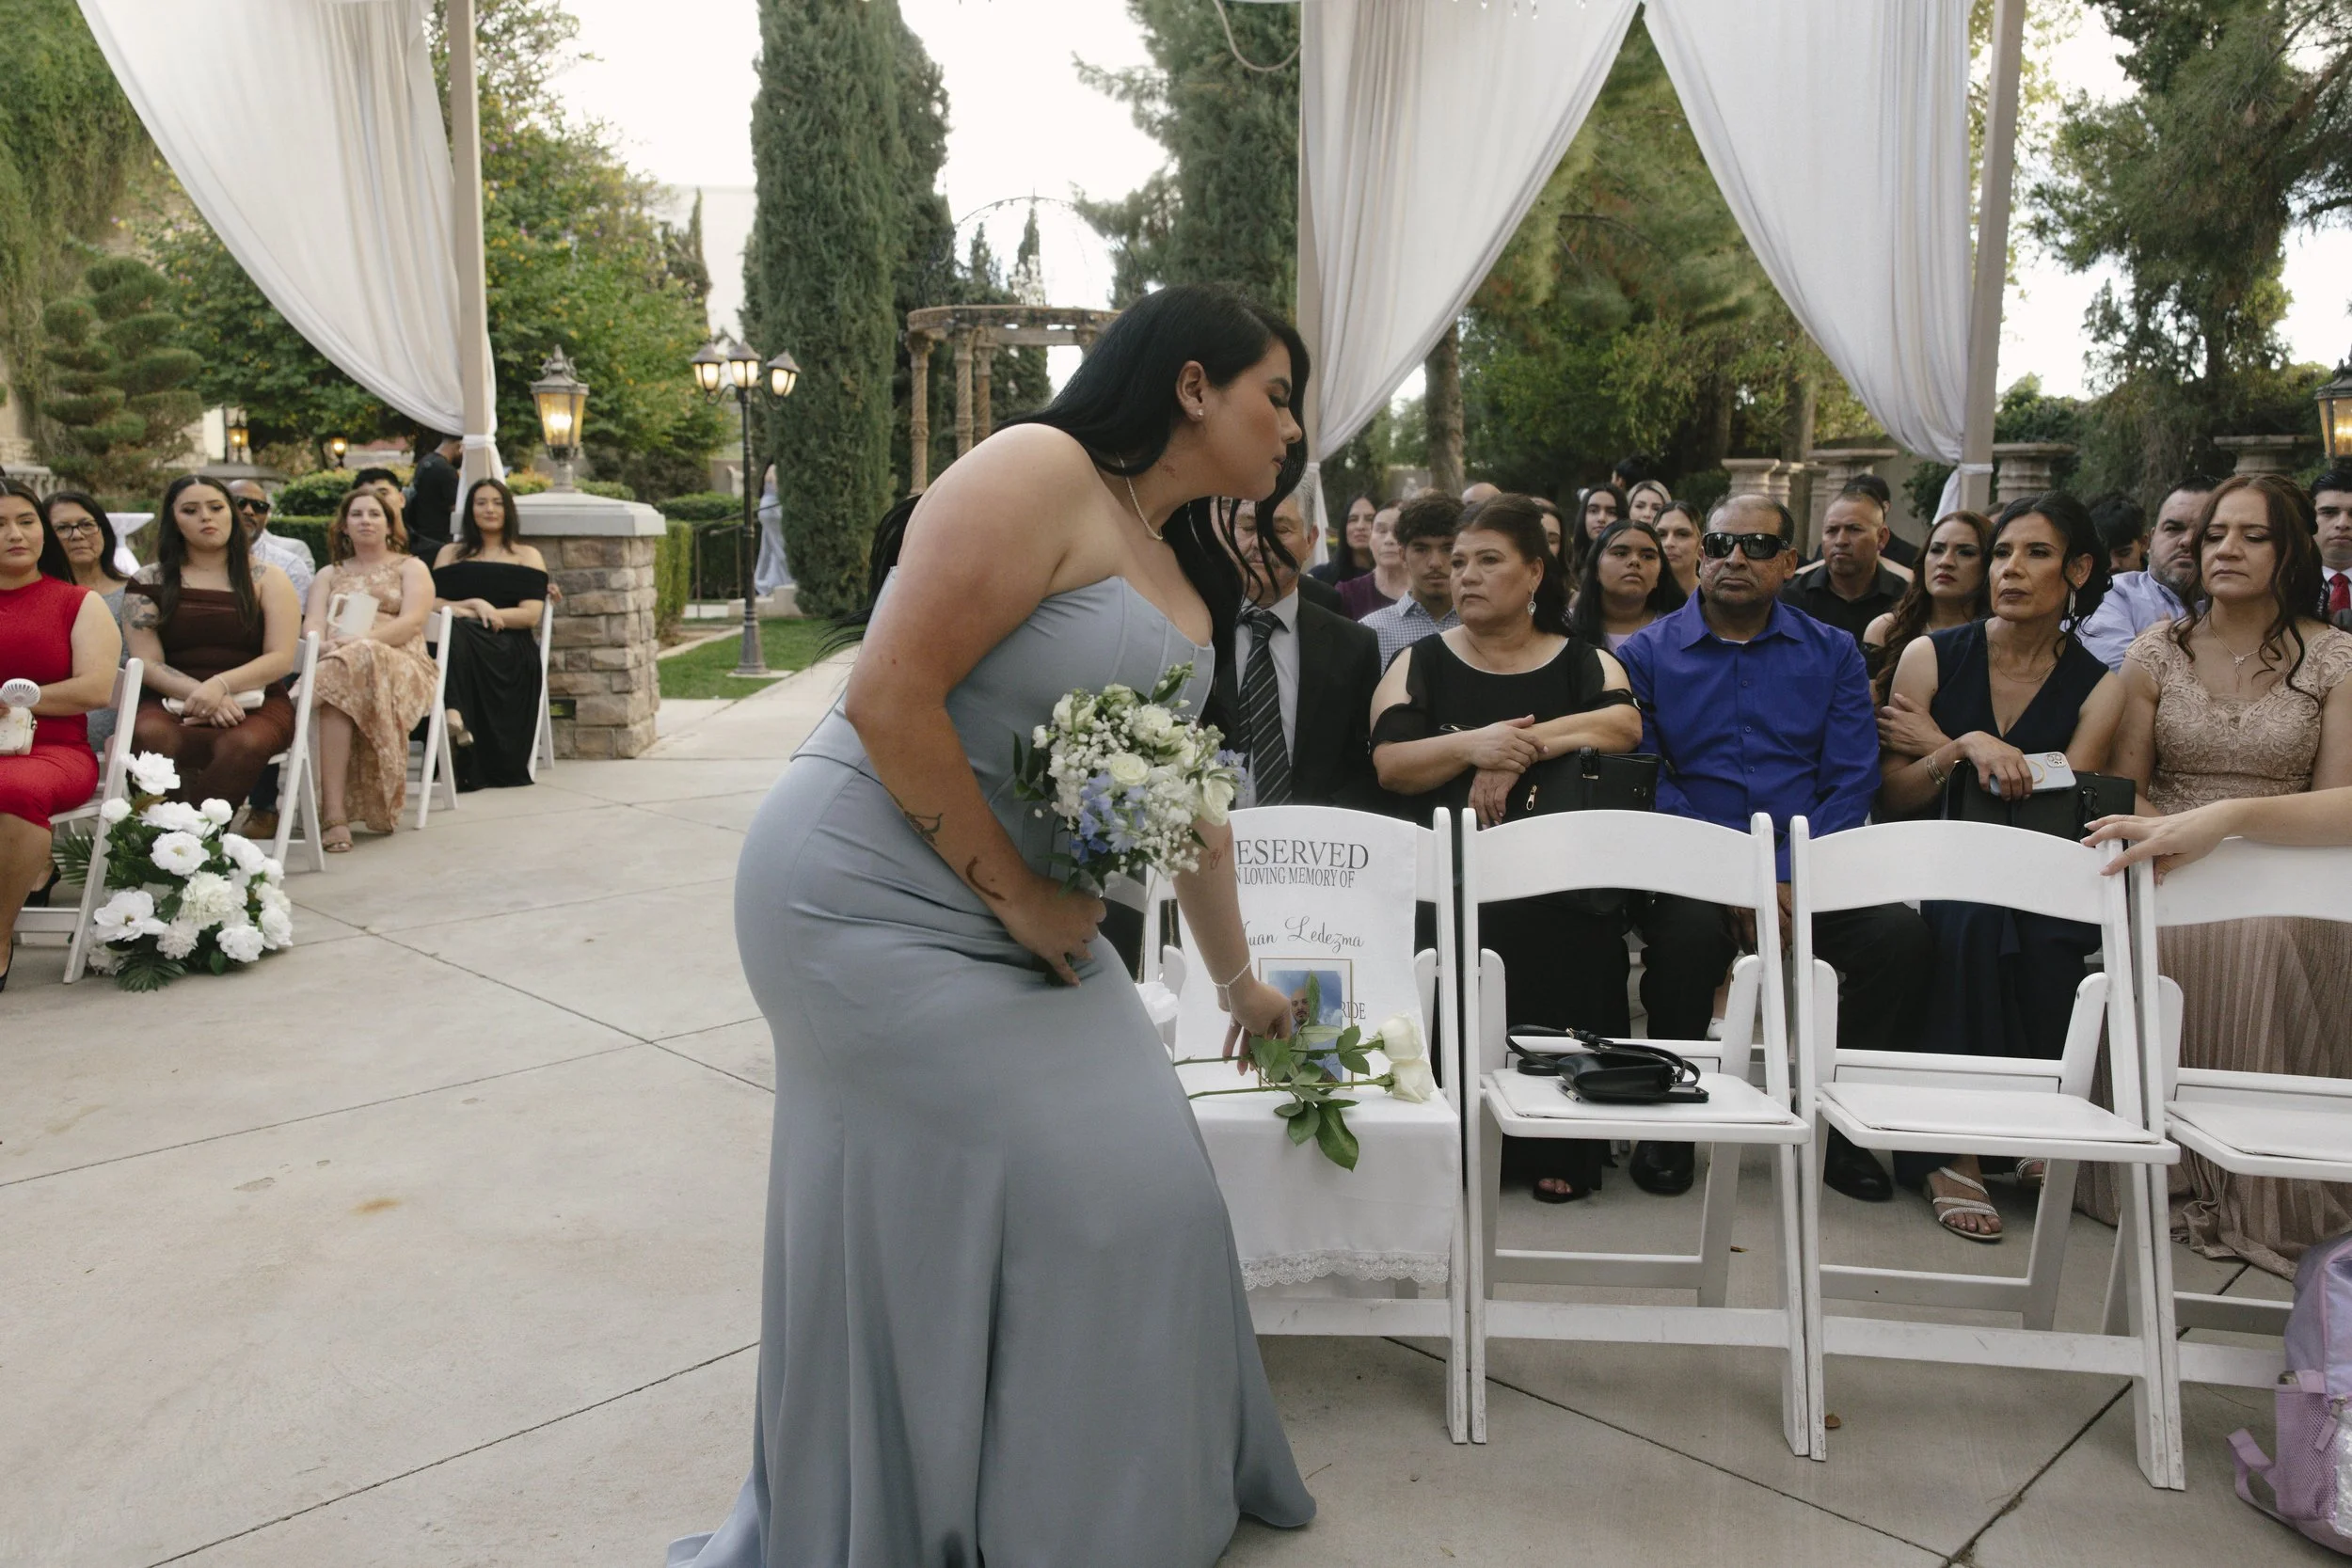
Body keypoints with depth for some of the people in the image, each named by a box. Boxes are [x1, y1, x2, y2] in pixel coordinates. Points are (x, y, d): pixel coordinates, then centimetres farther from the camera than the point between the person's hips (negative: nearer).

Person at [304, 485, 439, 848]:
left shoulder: (411, 568, 21)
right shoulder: (329, 575, 32)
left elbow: (411, 622, 2)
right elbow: (313, 622, 14)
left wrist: (362, 640, -17)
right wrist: (322, 644, -12)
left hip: (397, 663, -2)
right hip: (336, 660, 2)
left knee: (360, 662, -41)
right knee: (336, 678, -39)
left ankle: (333, 812, -47)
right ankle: (334, 814, -47)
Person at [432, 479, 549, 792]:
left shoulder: (527, 557, 18)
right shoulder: (450, 554, 26)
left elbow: (530, 614, 3)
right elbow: (433, 604, 12)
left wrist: (469, 614, -6)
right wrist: (474, 605, -8)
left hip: (510, 651, -2)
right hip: (460, 645, 2)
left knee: (456, 634, -35)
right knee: (451, 630, -36)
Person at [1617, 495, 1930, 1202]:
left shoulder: (1833, 654, 13)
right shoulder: (1646, 653, 7)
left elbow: (1851, 780, 4)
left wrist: (1792, 880, -13)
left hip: (1806, 870, 2)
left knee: (1901, 935, -26)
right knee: (1691, 931, -35)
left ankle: (1839, 1123, -3)